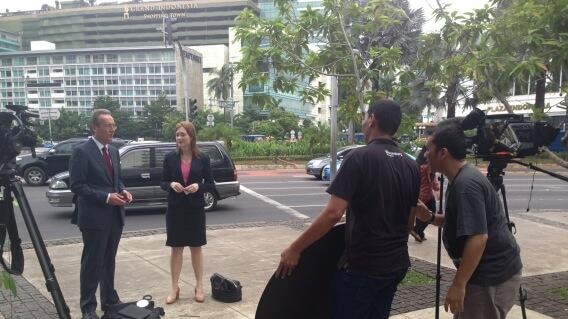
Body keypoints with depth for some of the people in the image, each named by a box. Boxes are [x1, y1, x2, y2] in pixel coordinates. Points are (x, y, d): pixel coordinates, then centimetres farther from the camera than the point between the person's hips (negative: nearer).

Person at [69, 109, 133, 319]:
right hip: (94, 217, -7)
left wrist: (123, 191, 0)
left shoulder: (114, 151, 11)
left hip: (115, 216, 7)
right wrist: (106, 197, -20)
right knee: (92, 263, 3)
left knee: (109, 261, 17)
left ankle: (109, 300, 31)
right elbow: (76, 185, -15)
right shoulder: (82, 152, -12)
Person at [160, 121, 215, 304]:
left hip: (196, 210, -1)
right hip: (175, 210, 1)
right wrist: (171, 184, -17)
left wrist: (198, 186, -18)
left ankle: (199, 286, 22)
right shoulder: (170, 158, -1)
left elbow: (211, 185, 0)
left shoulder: (202, 159, -3)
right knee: (176, 248, 8)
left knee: (196, 248, 10)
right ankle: (174, 288, 19)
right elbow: (162, 183, 4)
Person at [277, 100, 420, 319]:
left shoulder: (360, 157, -16)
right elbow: (410, 221, 13)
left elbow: (333, 213, -24)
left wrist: (295, 249, -17)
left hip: (362, 266, -7)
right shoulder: (411, 166, 5)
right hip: (396, 264, 7)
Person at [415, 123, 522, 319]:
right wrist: (430, 217, 2)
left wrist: (459, 284, -26)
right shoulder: (461, 179, 8)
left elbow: (478, 237, -29)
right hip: (491, 271, 10)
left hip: (492, 276, -10)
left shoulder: (466, 184, -24)